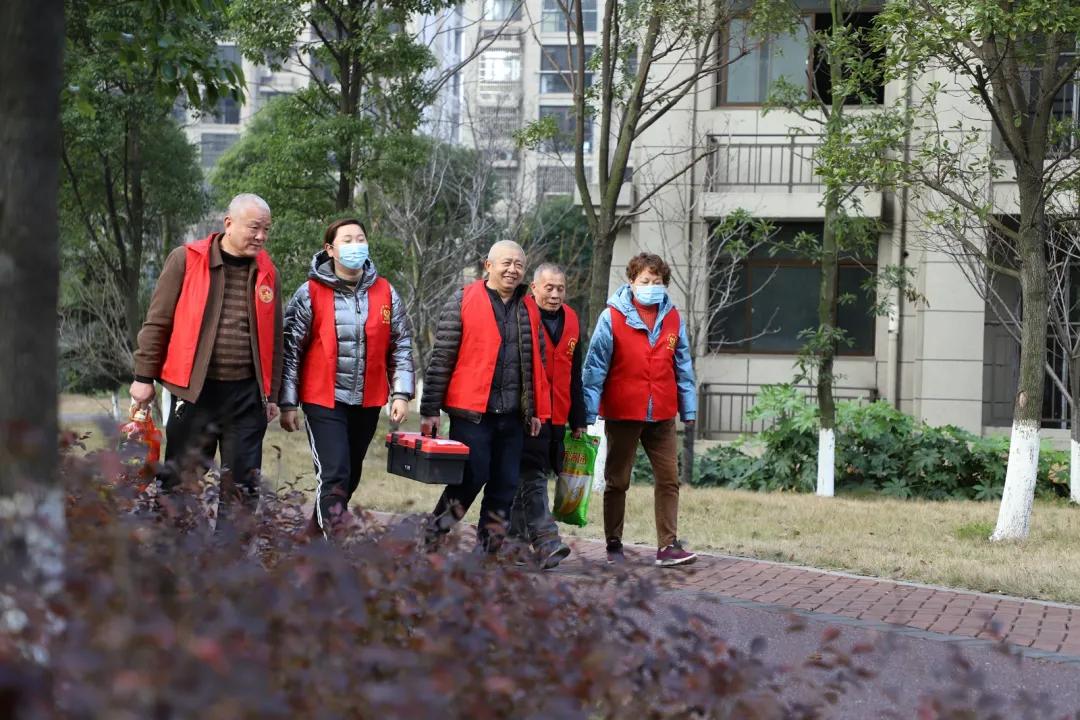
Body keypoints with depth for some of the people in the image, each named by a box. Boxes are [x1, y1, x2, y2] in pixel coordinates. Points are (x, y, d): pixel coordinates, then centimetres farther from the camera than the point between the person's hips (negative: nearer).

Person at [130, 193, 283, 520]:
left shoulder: (267, 272, 9)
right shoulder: (186, 260, -2)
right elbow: (157, 322, 1)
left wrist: (271, 394, 13)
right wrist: (144, 377, -1)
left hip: (247, 394, 3)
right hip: (194, 391, -3)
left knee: (243, 487, 4)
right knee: (180, 484, 4)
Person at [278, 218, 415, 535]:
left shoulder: (386, 293, 5)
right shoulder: (310, 293, -5)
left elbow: (401, 346, 10)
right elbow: (290, 349, -2)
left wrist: (401, 393, 1)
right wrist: (287, 403, -4)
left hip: (368, 402, 5)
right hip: (324, 401, -4)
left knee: (350, 477, 14)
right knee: (334, 476, -13)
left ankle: (316, 536, 32)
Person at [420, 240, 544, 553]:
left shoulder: (528, 309, 13)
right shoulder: (463, 301, -2)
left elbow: (534, 361, 19)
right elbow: (440, 358, -3)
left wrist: (534, 409, 13)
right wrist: (430, 410, -7)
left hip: (512, 416, 5)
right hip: (471, 412, -5)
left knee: (505, 486, 6)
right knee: (471, 478, -8)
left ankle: (488, 551, 15)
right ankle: (430, 539, 7)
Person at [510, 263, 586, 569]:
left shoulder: (571, 321, 14)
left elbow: (575, 377, 20)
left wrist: (578, 421, 18)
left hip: (556, 417, 6)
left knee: (531, 477, 10)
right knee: (533, 477, -11)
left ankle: (515, 539, 17)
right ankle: (545, 542, -18)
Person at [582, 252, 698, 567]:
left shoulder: (673, 319, 5)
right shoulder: (612, 317, -6)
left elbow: (683, 368, 11)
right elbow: (595, 367, -6)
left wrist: (688, 410, 9)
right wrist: (589, 412, -9)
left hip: (661, 415, 3)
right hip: (621, 414, -3)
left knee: (669, 479, -2)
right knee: (617, 482, 7)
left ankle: (668, 546, 1)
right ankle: (614, 545, 17)